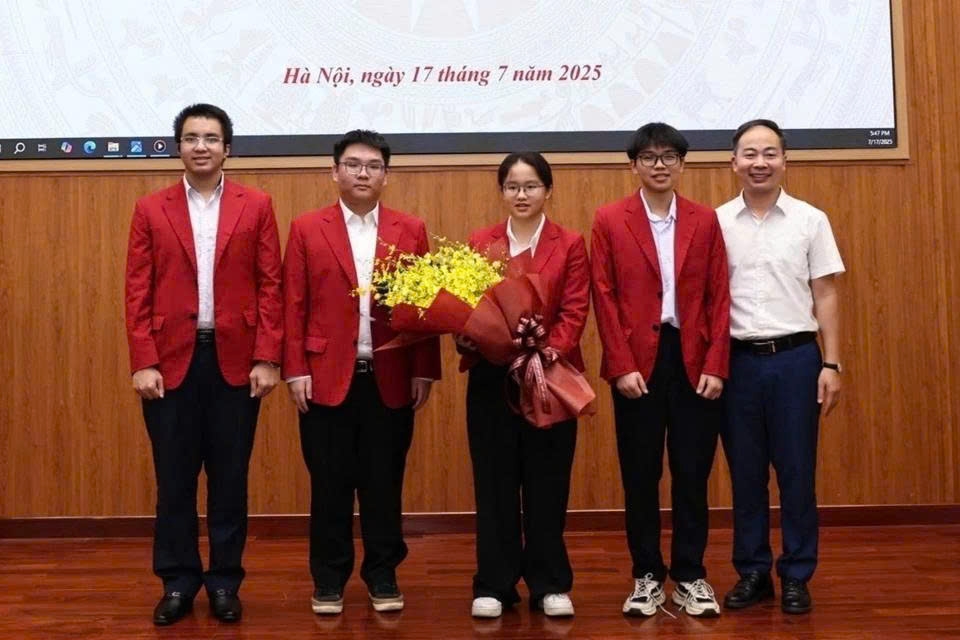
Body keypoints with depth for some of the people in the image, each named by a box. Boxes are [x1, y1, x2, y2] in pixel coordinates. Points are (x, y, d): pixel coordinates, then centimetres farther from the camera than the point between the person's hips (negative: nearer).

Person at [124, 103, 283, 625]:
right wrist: (142, 363, -6)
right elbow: (137, 292, 1)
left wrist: (267, 359, -6)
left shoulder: (256, 206, 4)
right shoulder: (150, 210, 5)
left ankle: (224, 581, 21)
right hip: (171, 359, 1)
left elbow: (270, 286, 0)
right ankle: (178, 582, 21)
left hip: (236, 360, 0)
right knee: (174, 479, 7)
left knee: (230, 478, 8)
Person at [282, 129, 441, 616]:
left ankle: (383, 576, 23)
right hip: (327, 377, -1)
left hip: (391, 379, 1)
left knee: (384, 484, 8)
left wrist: (425, 371, -1)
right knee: (330, 485, 7)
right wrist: (296, 371, -5)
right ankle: (329, 580, 20)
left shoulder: (411, 230, 6)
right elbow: (294, 306, 1)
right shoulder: (306, 229, 3)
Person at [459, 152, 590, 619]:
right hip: (490, 378, 1)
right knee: (494, 482, 6)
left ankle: (550, 585, 19)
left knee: (547, 483, 6)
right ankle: (494, 585, 18)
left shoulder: (570, 245, 3)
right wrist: (465, 337, -16)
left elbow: (574, 314, -5)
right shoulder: (479, 243, 8)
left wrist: (549, 351, -20)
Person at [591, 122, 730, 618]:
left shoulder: (705, 220, 7)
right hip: (636, 361, -1)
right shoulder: (609, 220, 1)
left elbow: (719, 297, 4)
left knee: (692, 473, 7)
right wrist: (621, 366, -9)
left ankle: (690, 576, 19)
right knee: (640, 475, 6)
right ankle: (647, 577, 18)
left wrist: (715, 365, -4)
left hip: (694, 361, 1)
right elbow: (604, 298, -2)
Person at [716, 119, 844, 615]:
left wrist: (831, 363, -3)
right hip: (739, 359, 1)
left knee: (797, 471, 4)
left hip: (796, 357, -1)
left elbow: (825, 296, 2)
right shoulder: (716, 223, 2)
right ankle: (752, 571, 21)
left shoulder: (811, 220, 2)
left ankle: (796, 576, 17)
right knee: (745, 472, 8)